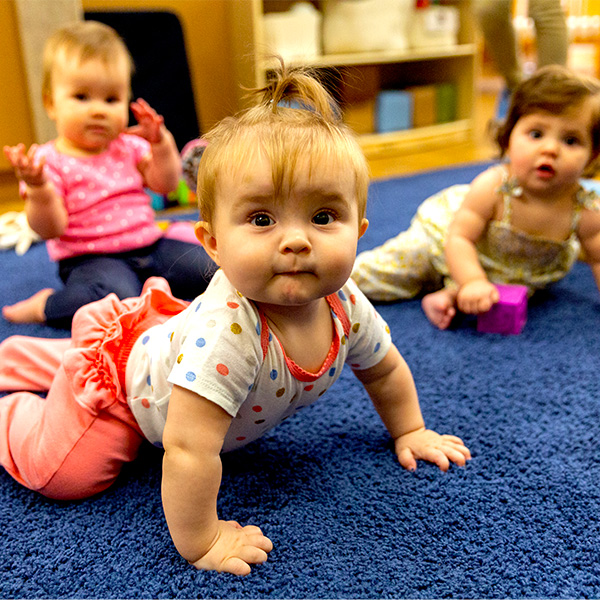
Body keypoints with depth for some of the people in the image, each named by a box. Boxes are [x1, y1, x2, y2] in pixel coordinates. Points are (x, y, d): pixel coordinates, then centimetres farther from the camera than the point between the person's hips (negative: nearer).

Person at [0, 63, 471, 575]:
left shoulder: (346, 306, -24)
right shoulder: (226, 331, -48)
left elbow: (385, 370, -3)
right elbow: (189, 450, -44)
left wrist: (410, 433, 5)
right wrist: (199, 544, -34)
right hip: (120, 372, -7)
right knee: (63, 471, -8)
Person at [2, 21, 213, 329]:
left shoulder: (129, 146, 9)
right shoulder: (50, 161, -7)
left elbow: (166, 184, 9)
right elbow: (50, 229, -14)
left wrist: (162, 143, -5)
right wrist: (38, 187, -32)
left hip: (149, 244, 6)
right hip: (91, 258, -5)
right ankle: (47, 305, -10)